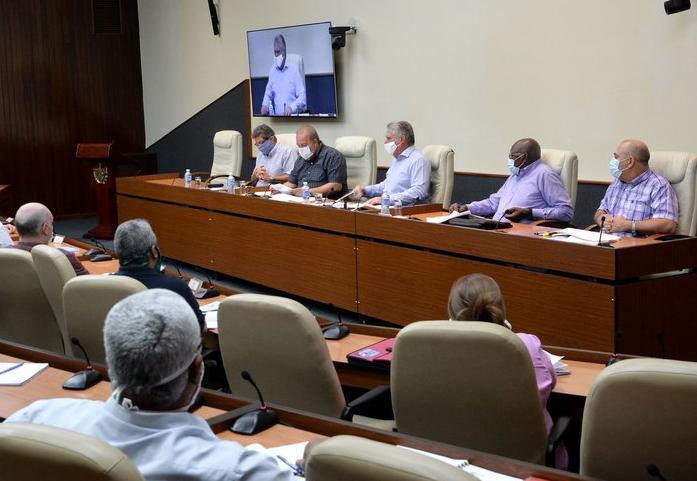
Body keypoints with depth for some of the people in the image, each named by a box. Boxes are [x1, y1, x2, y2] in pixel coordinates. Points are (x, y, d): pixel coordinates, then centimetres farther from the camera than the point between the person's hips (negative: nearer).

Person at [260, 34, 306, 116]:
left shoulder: (294, 69, -2)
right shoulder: (272, 70, 12)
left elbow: (302, 98, -4)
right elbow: (268, 95, 21)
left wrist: (291, 108, -21)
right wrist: (265, 105, 1)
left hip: (293, 116, -3)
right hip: (277, 117, 3)